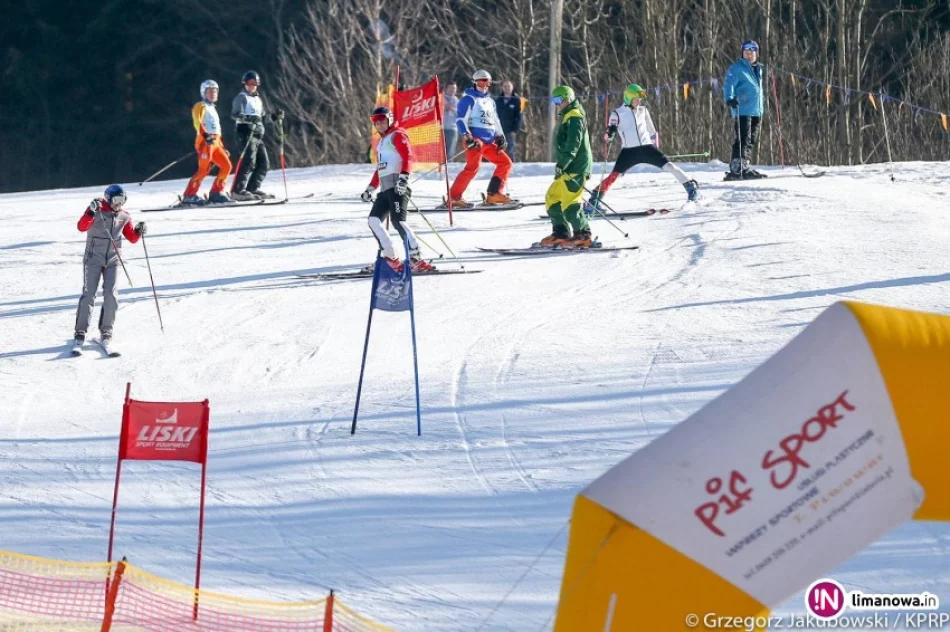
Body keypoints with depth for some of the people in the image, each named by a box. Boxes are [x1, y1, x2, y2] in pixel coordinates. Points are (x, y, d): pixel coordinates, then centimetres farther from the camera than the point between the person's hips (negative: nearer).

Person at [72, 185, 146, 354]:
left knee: (111, 295, -9)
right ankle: (80, 334, -9)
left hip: (112, 261, 3)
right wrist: (91, 212, -35)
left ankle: (106, 332, 3)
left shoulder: (124, 217, 7)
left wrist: (138, 231, -7)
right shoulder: (96, 211, -7)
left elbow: (132, 238, 14)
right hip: (93, 259, -3)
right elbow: (81, 227, -20)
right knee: (89, 294, -11)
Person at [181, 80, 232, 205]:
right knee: (204, 169, -17)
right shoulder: (200, 106, 0)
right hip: (205, 142, -9)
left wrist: (222, 147, 27)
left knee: (226, 166, 2)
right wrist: (206, 135, -32)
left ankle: (216, 192, 8)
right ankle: (189, 195, -17)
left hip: (215, 142, 9)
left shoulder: (212, 109, 27)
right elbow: (197, 122, -17)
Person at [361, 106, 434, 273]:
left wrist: (404, 176, -27)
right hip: (385, 189, 10)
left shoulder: (397, 135, 1)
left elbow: (408, 156, -13)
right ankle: (390, 259, 0)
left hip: (397, 187, -10)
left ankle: (416, 258, -27)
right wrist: (371, 188, 31)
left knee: (398, 220, -21)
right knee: (374, 220, 2)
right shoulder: (381, 142, 28)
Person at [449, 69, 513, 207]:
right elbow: (461, 120, -7)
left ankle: (494, 194, 8)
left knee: (506, 163, 6)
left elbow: (495, 121, 29)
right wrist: (467, 137, -18)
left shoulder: (490, 101, 23)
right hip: (475, 140, -8)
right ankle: (454, 197, -22)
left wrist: (500, 137, 16)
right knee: (473, 167, -22)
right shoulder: (469, 99, 0)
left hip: (489, 142, 8)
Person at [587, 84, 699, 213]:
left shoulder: (642, 111, 10)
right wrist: (609, 135, -28)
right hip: (629, 151, -3)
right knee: (615, 175, -16)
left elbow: (651, 130, 20)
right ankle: (595, 199, -10)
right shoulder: (618, 114, 0)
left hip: (646, 148, 3)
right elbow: (609, 133, -3)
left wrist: (655, 148, 23)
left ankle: (691, 187, -1)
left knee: (668, 165, -9)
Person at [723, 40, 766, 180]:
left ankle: (744, 167, 15)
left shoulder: (758, 70, 21)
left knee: (751, 141, 10)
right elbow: (729, 85, -16)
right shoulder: (736, 69, -4)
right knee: (743, 140, -15)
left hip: (756, 111, 8)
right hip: (743, 110, -8)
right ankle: (737, 168, -18)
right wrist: (729, 98, -34)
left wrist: (760, 110, 35)